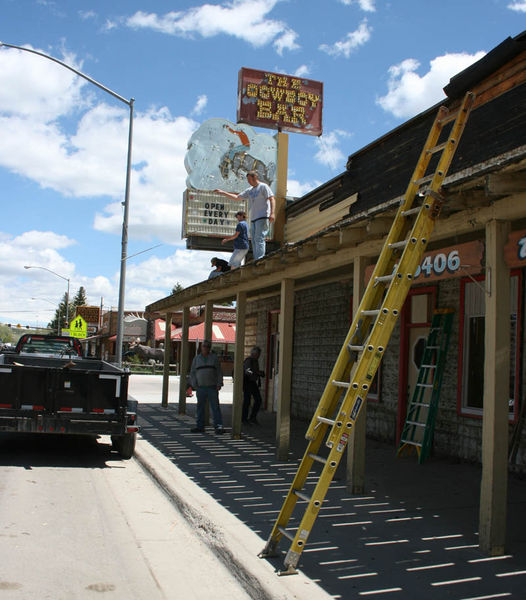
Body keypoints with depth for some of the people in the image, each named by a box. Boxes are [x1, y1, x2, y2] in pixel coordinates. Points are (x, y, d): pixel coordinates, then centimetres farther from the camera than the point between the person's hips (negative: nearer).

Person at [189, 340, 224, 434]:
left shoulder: (214, 357, 7)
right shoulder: (196, 358, 11)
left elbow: (219, 372, 6)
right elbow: (192, 373, 11)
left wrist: (219, 384, -3)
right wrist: (194, 385, 1)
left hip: (212, 387, -2)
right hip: (200, 387, 2)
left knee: (215, 407, -6)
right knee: (200, 407, 7)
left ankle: (218, 426, -5)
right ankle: (200, 426, 14)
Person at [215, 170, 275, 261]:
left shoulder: (263, 187, -1)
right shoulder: (249, 190, 21)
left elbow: (272, 199, -10)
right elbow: (237, 197, 26)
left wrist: (272, 213, -23)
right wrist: (222, 193, 22)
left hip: (262, 217, -8)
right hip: (253, 219, 8)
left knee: (259, 239, -16)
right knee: (254, 241, 5)